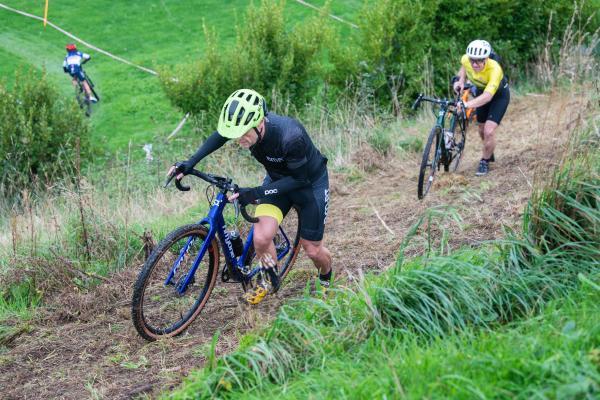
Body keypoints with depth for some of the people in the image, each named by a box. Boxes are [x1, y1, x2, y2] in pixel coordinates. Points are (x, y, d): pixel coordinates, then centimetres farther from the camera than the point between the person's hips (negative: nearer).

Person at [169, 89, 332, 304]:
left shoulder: (291, 137, -41)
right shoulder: (246, 125, -25)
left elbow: (299, 179, -28)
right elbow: (219, 136, -2)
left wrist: (256, 193, -35)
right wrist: (189, 163, -12)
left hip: (310, 181, -4)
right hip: (278, 179, 4)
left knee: (312, 250, 5)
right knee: (261, 238, -14)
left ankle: (326, 279, 40)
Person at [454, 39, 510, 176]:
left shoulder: (494, 69, -42)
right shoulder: (466, 59, -27)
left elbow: (488, 96, -51)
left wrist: (466, 104, -64)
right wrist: (461, 80, -18)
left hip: (499, 95, -5)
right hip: (481, 91, 5)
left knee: (489, 131, -16)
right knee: (482, 130, 17)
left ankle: (484, 162, 7)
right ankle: (489, 155, 45)